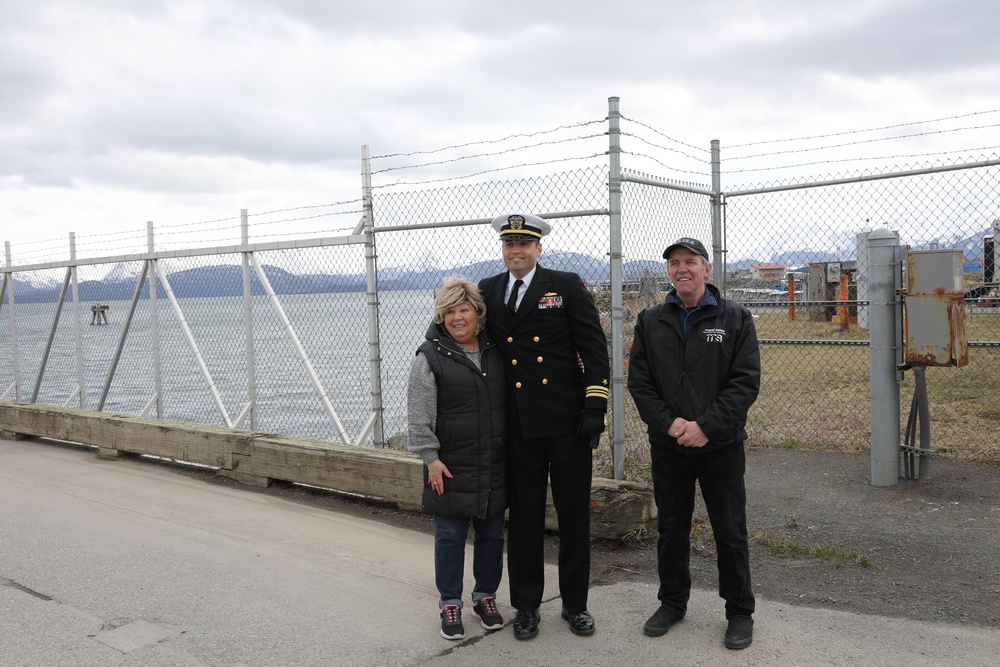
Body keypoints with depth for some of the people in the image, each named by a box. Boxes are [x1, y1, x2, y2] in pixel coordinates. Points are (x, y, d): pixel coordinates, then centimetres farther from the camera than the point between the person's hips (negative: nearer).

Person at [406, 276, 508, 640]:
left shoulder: (496, 351, 7)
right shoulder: (430, 356, -6)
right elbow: (419, 415, -9)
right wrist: (430, 457, -14)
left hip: (494, 465, 4)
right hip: (451, 467, -4)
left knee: (492, 533, 14)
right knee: (450, 536, 6)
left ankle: (486, 596, 31)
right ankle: (450, 603, 21)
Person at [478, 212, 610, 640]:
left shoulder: (567, 286, 0)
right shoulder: (488, 292, 9)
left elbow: (594, 347, -4)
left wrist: (595, 404, -10)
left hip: (568, 419, -2)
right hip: (518, 424, 2)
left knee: (574, 514, 8)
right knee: (524, 515, 10)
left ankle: (575, 603, 24)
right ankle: (526, 605, 24)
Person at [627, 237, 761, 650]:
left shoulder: (735, 318, -1)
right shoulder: (650, 322, 6)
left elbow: (746, 381, -8)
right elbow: (639, 382, 2)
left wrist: (706, 426, -17)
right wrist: (668, 423, -13)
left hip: (721, 446, -2)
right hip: (667, 446, 2)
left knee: (731, 532, 6)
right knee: (671, 529, 13)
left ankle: (740, 612, 22)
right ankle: (672, 602, 30)